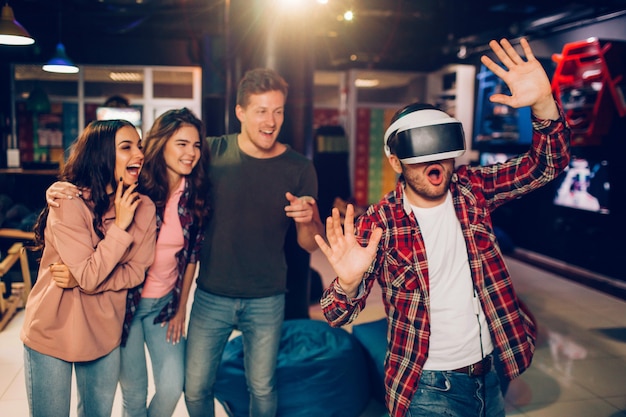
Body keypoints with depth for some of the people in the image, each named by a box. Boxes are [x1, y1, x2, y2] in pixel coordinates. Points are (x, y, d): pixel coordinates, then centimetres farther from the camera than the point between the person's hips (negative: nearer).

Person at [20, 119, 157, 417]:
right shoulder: (69, 203, -22)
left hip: (104, 334, 4)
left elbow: (136, 272, -7)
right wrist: (120, 225, -24)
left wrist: (81, 280, -20)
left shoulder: (143, 207, -8)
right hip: (52, 333, -4)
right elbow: (90, 277, -25)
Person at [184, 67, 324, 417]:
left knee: (262, 389, 14)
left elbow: (311, 244, -3)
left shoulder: (299, 168, -7)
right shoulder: (212, 152, -7)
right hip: (211, 297, 1)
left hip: (266, 301, 0)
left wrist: (309, 219, -23)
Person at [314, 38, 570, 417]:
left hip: (492, 374, 4)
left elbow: (549, 164, -7)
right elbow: (338, 316, -16)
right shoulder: (378, 224, -17)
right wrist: (348, 282, -40)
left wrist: (543, 101, -26)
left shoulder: (472, 190, -5)